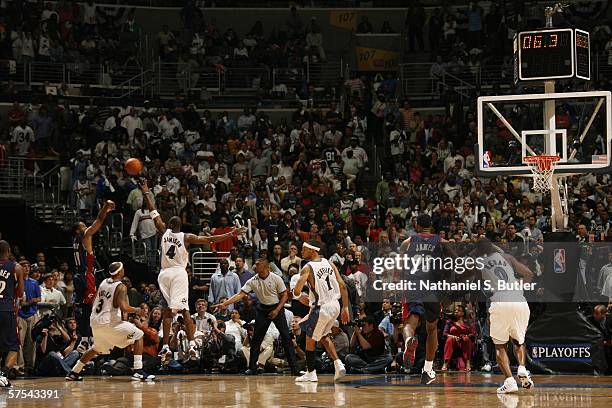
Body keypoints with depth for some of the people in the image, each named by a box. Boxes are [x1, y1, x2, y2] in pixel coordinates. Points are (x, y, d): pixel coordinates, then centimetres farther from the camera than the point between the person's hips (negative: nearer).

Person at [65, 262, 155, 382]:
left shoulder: (103, 282, 11)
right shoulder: (121, 287, -11)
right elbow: (124, 308, -21)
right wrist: (137, 310, -4)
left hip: (95, 321, 8)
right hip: (108, 322, -8)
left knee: (97, 348, 31)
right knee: (139, 336, 0)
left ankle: (74, 373, 33)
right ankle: (138, 371, -10)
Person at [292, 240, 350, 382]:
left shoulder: (307, 268, -13)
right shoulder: (329, 263, 6)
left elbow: (296, 292, -21)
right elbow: (343, 286, 4)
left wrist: (300, 296, 4)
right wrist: (345, 308, 8)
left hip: (322, 308, -7)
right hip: (335, 305, 7)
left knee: (310, 339, 13)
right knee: (323, 336, 28)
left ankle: (311, 373, 19)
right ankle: (338, 364, 15)